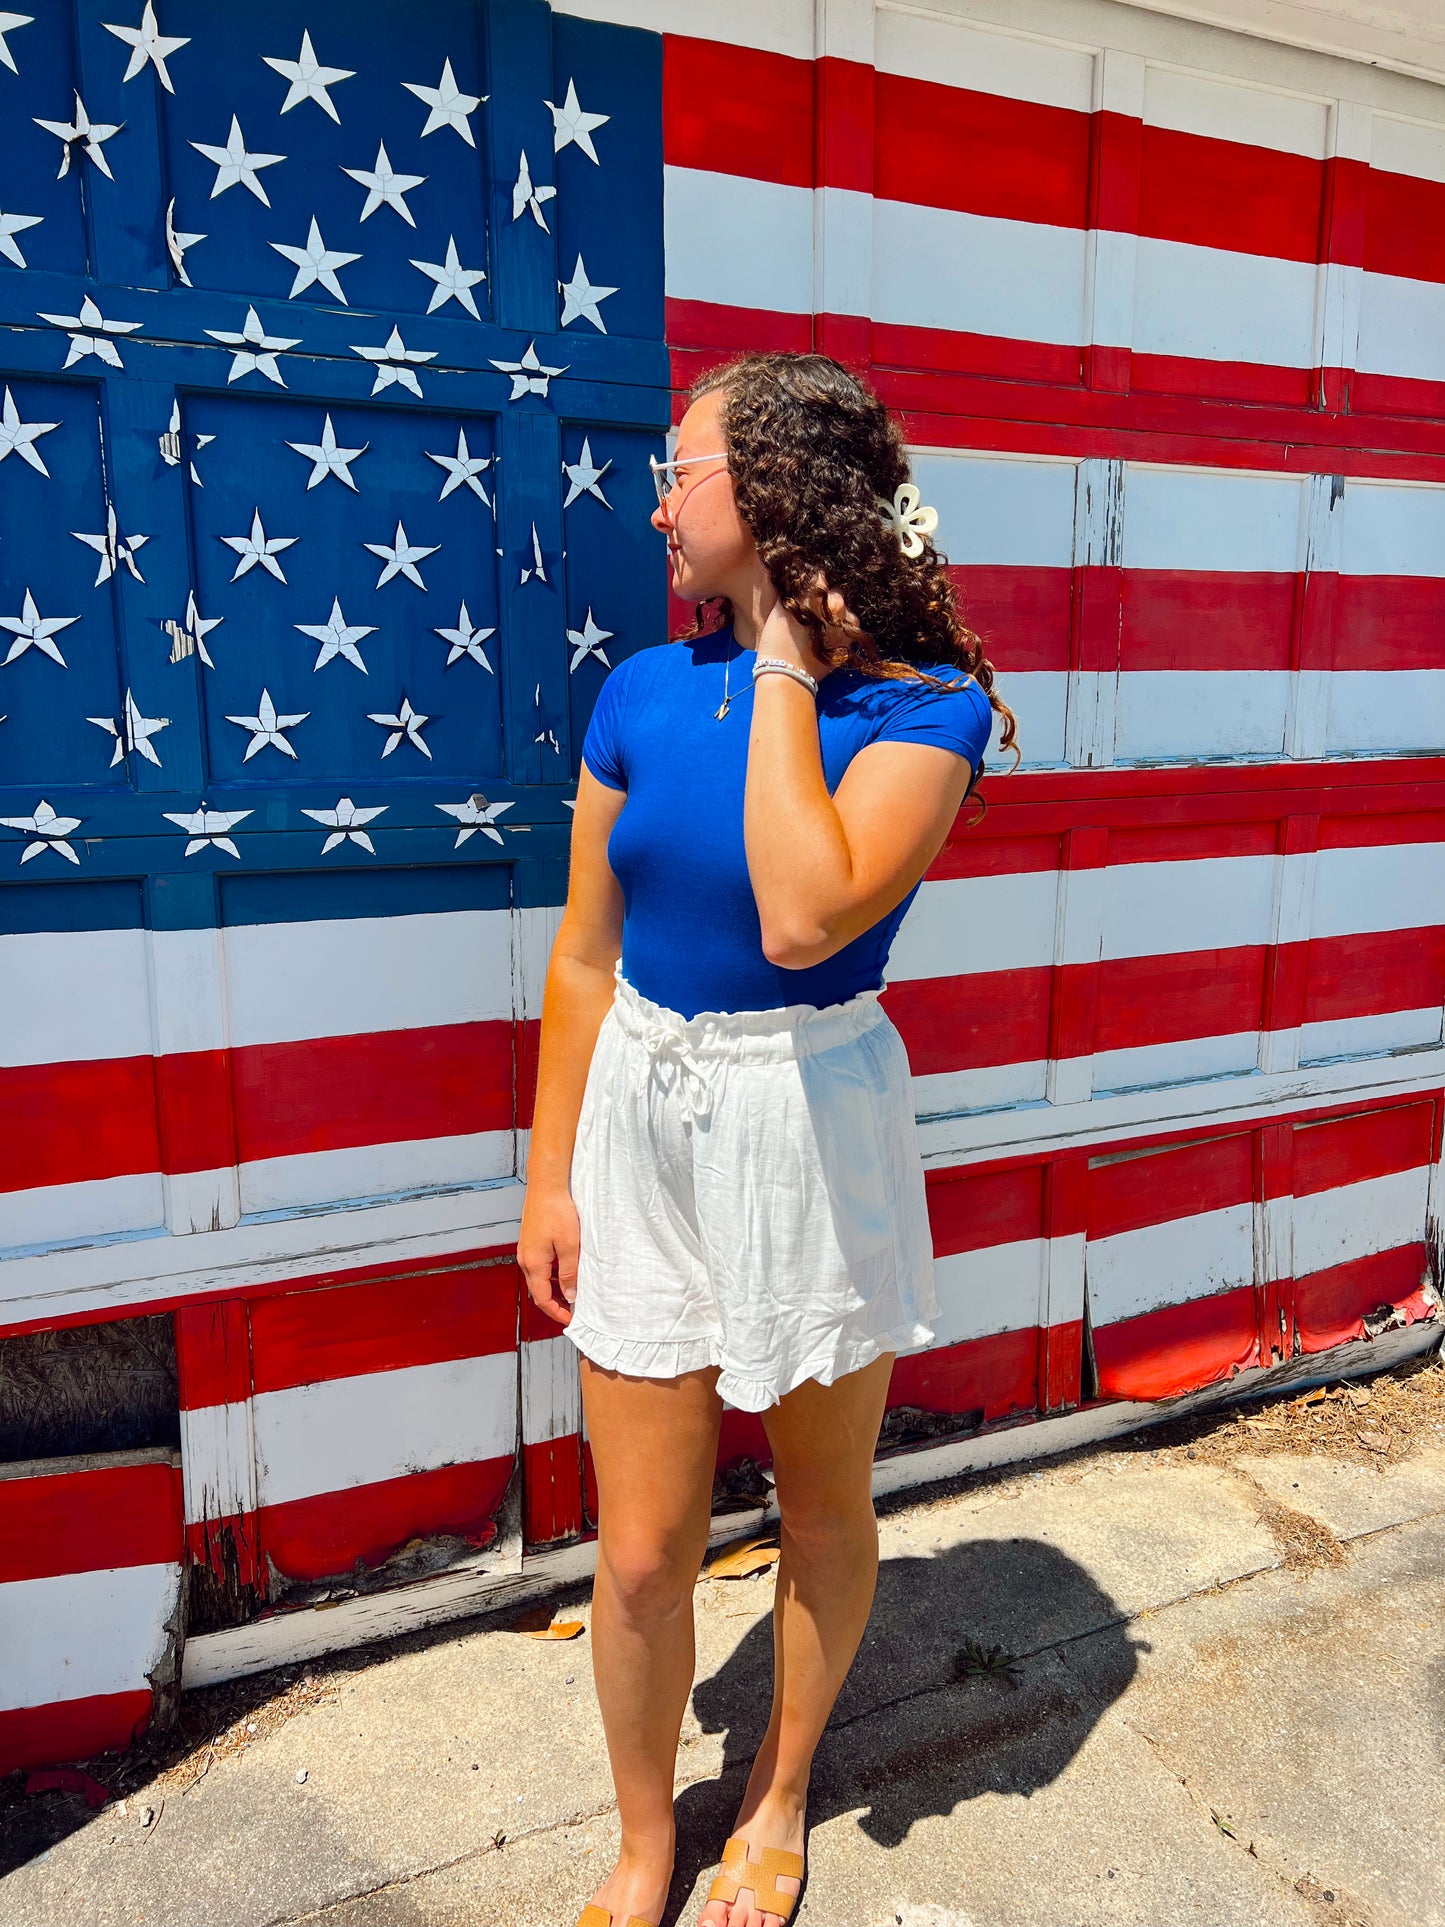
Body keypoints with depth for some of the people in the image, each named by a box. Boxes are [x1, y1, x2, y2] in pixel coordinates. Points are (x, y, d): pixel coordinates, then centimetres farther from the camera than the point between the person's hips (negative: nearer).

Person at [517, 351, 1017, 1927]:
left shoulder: (922, 707, -12)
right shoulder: (643, 692, 0)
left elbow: (804, 917, -30)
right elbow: (584, 955, 3)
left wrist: (785, 672, -20)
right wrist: (548, 1177, 5)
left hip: (808, 1134, -2)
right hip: (639, 1124, 3)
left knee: (823, 1506, 18)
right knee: (640, 1549, 11)